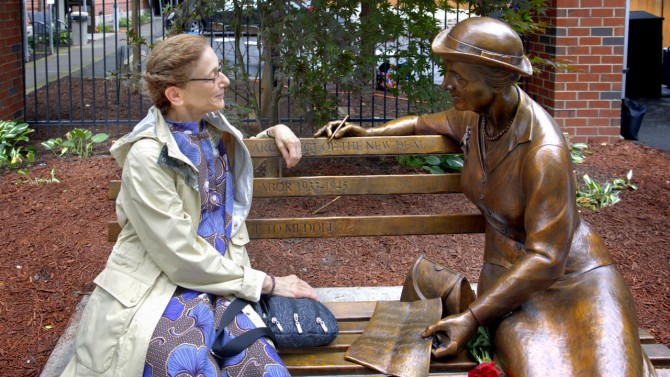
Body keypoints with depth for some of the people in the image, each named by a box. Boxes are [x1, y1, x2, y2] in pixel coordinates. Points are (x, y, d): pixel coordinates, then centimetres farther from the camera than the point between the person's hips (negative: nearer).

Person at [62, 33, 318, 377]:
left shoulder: (213, 129, 8)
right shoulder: (148, 156, -13)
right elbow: (182, 257, -14)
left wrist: (275, 132, 16)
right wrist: (266, 283, -9)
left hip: (218, 280, 5)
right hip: (158, 289, -5)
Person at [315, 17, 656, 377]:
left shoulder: (544, 152, -27)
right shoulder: (474, 118, -5)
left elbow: (546, 258, -26)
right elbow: (424, 123, 21)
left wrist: (471, 319, -27)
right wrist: (368, 132, 11)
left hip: (574, 276, -4)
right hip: (508, 275, 4)